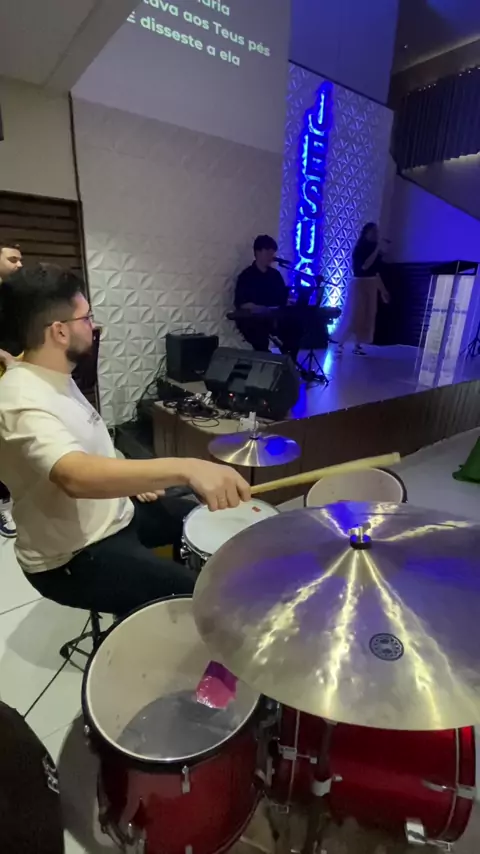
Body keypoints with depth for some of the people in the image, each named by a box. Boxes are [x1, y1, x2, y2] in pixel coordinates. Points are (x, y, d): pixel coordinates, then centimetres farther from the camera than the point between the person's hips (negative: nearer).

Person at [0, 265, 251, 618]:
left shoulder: (56, 378, 3)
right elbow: (76, 477, -46)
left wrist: (138, 477, 3)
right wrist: (184, 469, -56)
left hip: (113, 512, 10)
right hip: (73, 557, -9)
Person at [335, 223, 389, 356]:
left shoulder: (374, 250, 12)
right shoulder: (360, 249, -6)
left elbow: (376, 272, 15)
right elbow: (365, 266, -22)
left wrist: (383, 290, 14)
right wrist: (377, 250, -16)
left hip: (372, 286, 7)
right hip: (359, 284, -7)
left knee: (367, 316, 4)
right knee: (353, 315, -9)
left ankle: (358, 345, 8)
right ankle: (340, 344, -2)